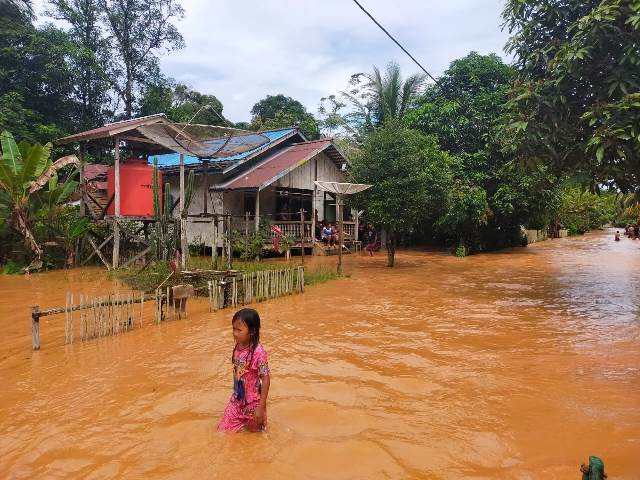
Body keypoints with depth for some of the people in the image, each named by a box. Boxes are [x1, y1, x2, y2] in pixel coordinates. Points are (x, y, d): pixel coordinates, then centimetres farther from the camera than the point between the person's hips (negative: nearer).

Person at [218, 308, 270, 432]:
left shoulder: (258, 352, -26)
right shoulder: (238, 348, -6)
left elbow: (265, 379, -22)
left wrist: (261, 407, -21)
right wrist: (236, 394, 14)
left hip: (253, 402, -6)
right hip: (237, 400, 6)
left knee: (253, 430, 14)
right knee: (224, 430, 12)